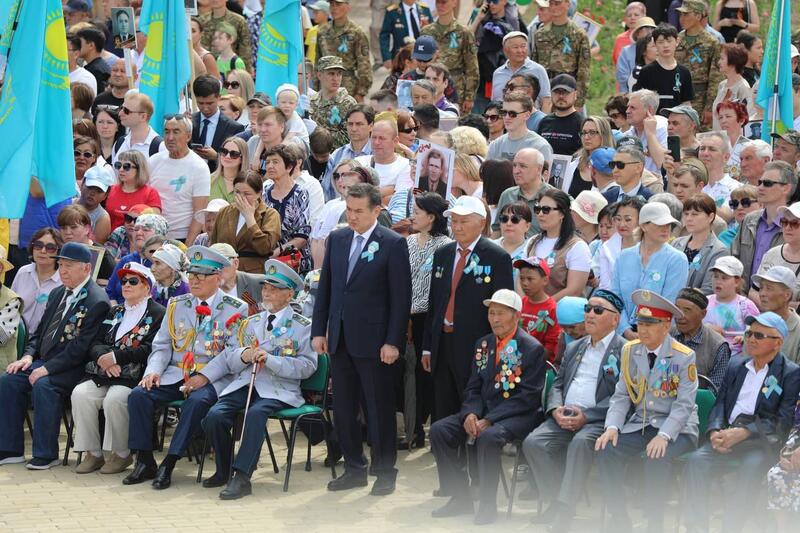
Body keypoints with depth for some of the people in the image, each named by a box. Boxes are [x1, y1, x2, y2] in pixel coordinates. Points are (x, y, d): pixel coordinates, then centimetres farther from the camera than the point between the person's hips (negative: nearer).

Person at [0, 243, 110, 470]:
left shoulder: (97, 301, -12)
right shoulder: (58, 294, 16)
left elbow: (81, 347, -18)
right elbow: (40, 330, 21)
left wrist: (47, 368, -22)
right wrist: (28, 355, 1)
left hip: (72, 369, -8)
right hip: (44, 362, 8)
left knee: (43, 385, -33)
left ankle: (46, 454, -24)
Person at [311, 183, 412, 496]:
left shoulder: (393, 244, -8)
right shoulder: (337, 239, 9)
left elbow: (401, 297, -9)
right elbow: (325, 287, 13)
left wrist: (393, 342, -13)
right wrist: (318, 331, 7)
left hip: (373, 341, -6)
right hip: (340, 339, 6)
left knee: (379, 409, 2)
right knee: (343, 408, 10)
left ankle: (385, 473, 11)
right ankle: (354, 468, 20)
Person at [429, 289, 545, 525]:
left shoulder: (532, 349, -8)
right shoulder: (483, 344, 13)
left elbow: (528, 397, -15)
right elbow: (473, 388, 13)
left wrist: (489, 420, -21)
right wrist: (470, 414, -11)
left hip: (518, 415, -7)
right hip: (483, 411, 7)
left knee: (488, 437, -37)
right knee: (439, 430, -13)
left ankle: (488, 505, -23)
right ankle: (460, 498, -6)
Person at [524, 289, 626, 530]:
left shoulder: (624, 351, 0)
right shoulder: (573, 348, 23)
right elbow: (557, 384, 21)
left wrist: (586, 416, -18)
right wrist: (556, 409, -2)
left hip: (598, 420, -6)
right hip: (564, 418, 6)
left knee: (581, 443, -36)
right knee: (533, 443, -19)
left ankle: (564, 510, -33)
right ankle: (556, 500, -9)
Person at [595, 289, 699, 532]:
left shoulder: (684, 357, -9)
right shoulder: (629, 351, 6)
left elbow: (684, 405, -14)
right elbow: (621, 396, 6)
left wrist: (663, 437, -28)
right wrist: (612, 427, -12)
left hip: (675, 430, -5)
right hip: (638, 427, 5)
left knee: (656, 458, -34)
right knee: (606, 452, -21)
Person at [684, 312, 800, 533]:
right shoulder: (736, 366, 21)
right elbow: (720, 403, 14)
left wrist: (742, 433, -17)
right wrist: (715, 431, -8)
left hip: (762, 440, -4)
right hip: (729, 434, 4)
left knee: (750, 469, -36)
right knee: (696, 460, -24)